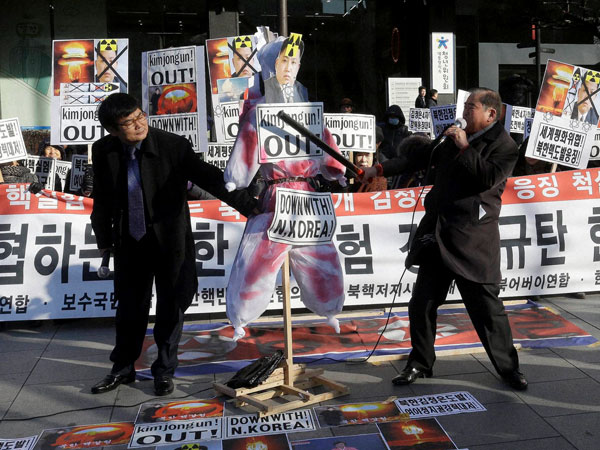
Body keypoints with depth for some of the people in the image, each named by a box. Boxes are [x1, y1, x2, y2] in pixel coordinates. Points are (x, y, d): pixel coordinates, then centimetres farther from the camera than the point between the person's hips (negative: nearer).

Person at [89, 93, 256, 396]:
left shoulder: (173, 146, -18)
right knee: (129, 306, 15)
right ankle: (123, 368, 35)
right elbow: (102, 200, 6)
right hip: (129, 242, 3)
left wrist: (250, 206, -25)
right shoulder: (103, 151, -7)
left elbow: (209, 178, -18)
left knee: (170, 307, 10)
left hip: (169, 240, -2)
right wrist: (104, 241, 11)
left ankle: (164, 371, 29)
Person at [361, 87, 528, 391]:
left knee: (487, 308, 2)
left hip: (473, 240, -6)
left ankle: (508, 368, 21)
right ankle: (420, 363, 26)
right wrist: (380, 170, 20)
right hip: (437, 236, 6)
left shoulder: (504, 146, -4)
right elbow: (423, 158, 24)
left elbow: (488, 178, -20)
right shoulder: (454, 138, 14)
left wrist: (465, 147, -14)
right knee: (422, 303, 10)